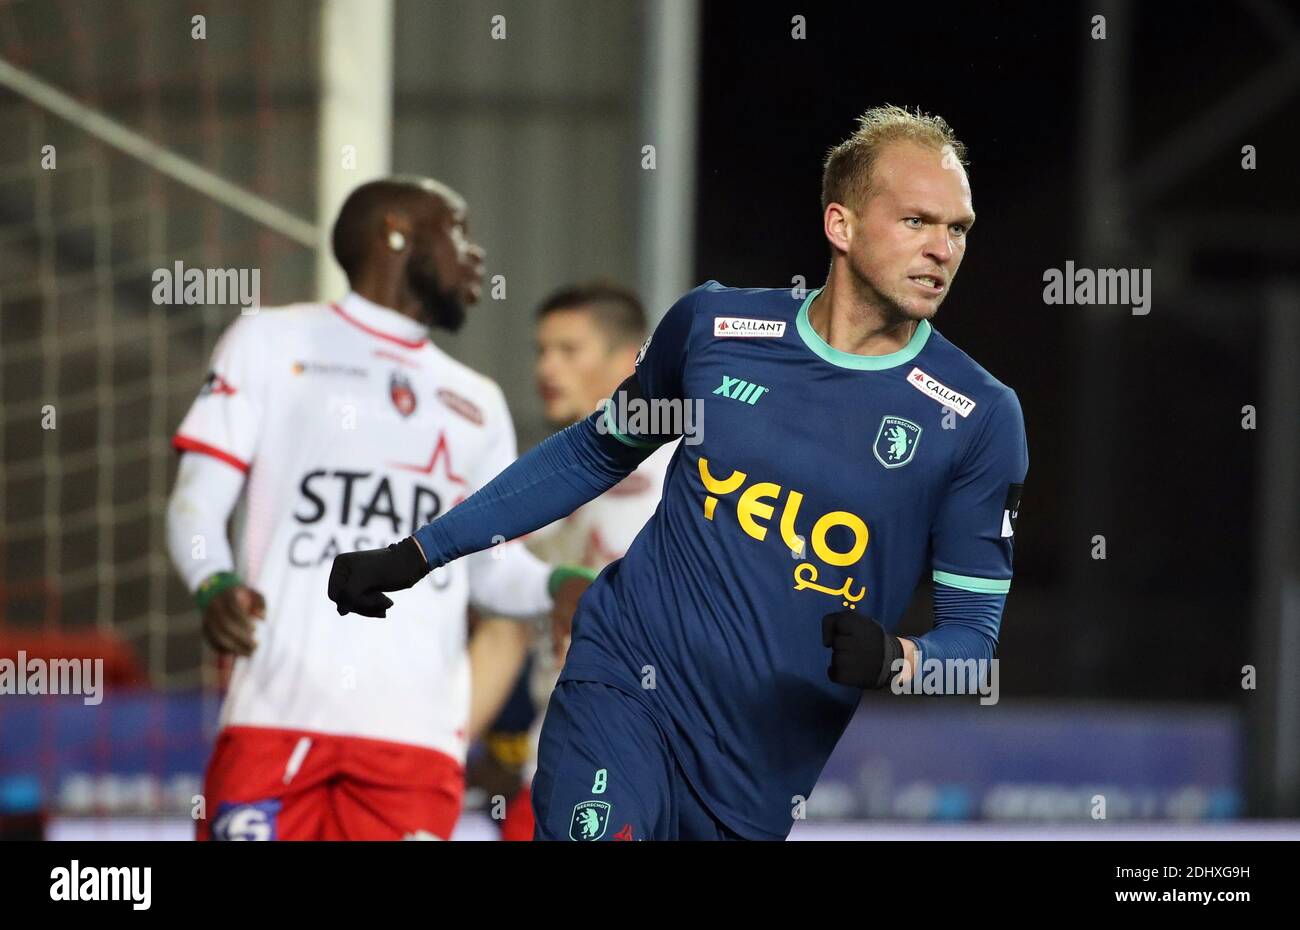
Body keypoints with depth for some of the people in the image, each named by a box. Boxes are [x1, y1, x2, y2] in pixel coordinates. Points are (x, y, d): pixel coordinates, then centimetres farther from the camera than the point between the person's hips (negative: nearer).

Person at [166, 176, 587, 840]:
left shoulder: (477, 406, 26)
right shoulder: (273, 343, 11)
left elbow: (492, 565, 26)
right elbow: (197, 504, 5)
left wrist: (557, 589, 3)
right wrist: (214, 586, -17)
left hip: (417, 733, 4)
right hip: (280, 711, -4)